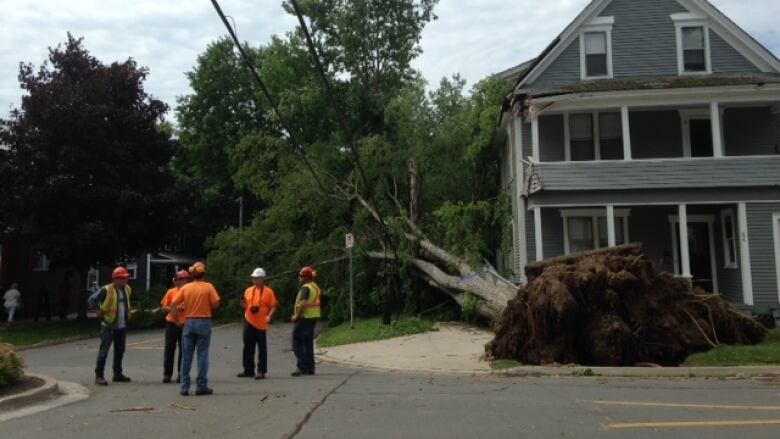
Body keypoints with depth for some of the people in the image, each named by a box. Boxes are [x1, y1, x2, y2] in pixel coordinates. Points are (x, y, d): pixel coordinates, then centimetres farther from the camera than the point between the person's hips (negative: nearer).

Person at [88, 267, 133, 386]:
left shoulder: (127, 289, 7)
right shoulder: (106, 290, -14)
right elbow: (92, 299, -10)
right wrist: (100, 311, -9)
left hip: (122, 326, 7)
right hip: (109, 326, -7)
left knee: (120, 351, 14)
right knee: (103, 351, -6)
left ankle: (118, 374, 24)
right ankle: (99, 376, -2)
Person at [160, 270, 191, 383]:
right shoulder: (171, 292, 1)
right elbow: (164, 307, 4)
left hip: (185, 325, 0)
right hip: (172, 324, 0)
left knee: (183, 351, 3)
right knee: (169, 350, 3)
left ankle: (181, 374, 13)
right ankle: (167, 374, 12)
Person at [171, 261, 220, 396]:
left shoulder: (185, 288, 3)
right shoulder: (208, 286, -5)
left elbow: (173, 304, 0)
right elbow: (216, 303, -10)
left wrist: (176, 318, 9)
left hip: (189, 322, 3)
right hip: (204, 322, -2)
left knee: (186, 355, 8)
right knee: (202, 355, 3)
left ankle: (184, 387, 10)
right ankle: (201, 386, 4)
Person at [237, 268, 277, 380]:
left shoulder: (268, 291, -3)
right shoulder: (248, 290, 10)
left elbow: (273, 306, -3)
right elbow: (245, 306, 17)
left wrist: (269, 316, -18)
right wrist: (243, 301, -4)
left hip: (261, 324, -5)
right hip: (248, 322, 5)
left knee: (262, 348, 0)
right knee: (248, 347, 12)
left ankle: (261, 371, 5)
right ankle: (248, 370, 23)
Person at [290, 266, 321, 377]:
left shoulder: (306, 288, -15)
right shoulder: (315, 287, 15)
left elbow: (303, 304, -27)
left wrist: (297, 315, -16)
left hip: (305, 318, -10)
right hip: (313, 317, 10)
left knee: (297, 342, -3)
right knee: (308, 343, 14)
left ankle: (302, 366, -8)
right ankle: (310, 368, 17)